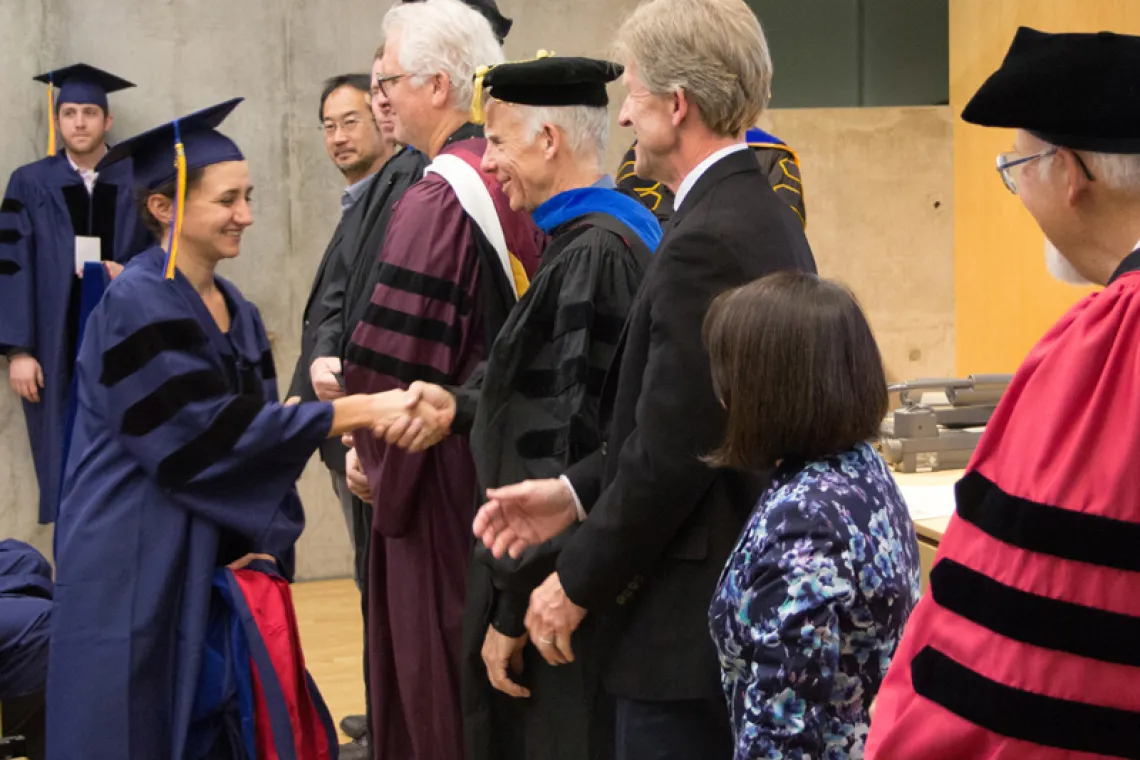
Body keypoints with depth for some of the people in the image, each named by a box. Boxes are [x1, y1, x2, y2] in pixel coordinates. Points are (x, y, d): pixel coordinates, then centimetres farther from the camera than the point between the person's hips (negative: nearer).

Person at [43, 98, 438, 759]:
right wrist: (354, 412, -22)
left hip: (214, 568, 7)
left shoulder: (237, 313, 11)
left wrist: (262, 543, -4)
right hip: (138, 577, -7)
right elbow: (211, 435, -21)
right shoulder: (138, 307, -14)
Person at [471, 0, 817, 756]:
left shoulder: (704, 244, -21)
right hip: (749, 596, 10)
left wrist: (578, 582, -10)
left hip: (694, 616, -9)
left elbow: (670, 453, -21)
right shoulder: (763, 216, 8)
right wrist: (576, 492, 8)